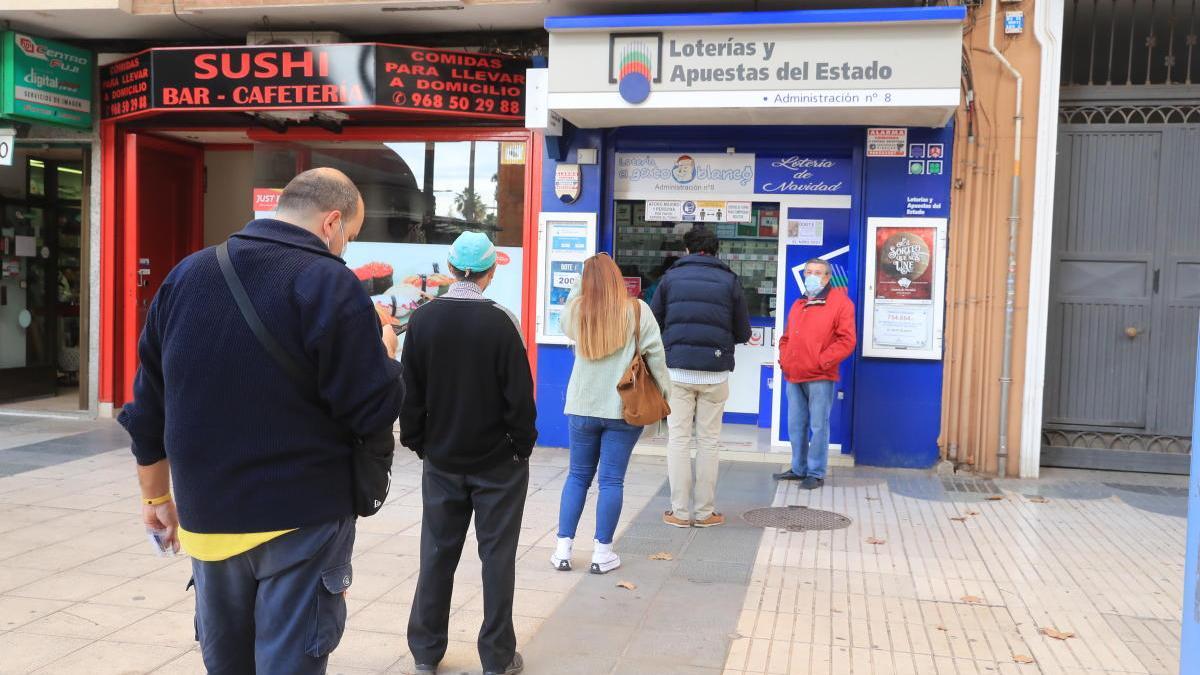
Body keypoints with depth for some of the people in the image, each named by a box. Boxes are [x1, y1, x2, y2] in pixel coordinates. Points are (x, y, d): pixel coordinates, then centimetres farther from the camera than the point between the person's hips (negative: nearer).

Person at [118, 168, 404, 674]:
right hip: (302, 519, -6)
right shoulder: (329, 283, -14)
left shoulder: (185, 275, 6)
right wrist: (382, 358, 3)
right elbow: (377, 411, -17)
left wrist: (156, 496, 21)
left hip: (206, 515, 6)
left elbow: (149, 405, 11)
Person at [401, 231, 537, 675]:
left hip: (441, 460, 3)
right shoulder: (500, 322, -15)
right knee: (497, 556, 7)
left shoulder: (422, 320, -5)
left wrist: (416, 441, 11)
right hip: (497, 461, -3)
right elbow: (520, 395, -13)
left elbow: (409, 392, 0)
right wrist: (523, 444, 0)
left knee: (437, 554, 13)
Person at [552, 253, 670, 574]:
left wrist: (578, 289, 20)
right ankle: (602, 552, 10)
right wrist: (663, 389, 5)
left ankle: (563, 548, 14)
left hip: (582, 407, 3)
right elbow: (655, 354, -7)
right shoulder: (637, 310, -7)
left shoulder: (576, 309, 1)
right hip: (624, 409, -2)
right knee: (612, 480, 4)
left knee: (578, 476, 14)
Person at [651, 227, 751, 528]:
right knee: (709, 441, 7)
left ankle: (680, 512, 6)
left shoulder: (671, 277, 5)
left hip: (678, 370, 0)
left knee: (678, 439, 5)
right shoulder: (729, 280, 5)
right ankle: (705, 512, 11)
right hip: (715, 372, 0)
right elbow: (742, 333, 7)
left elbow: (655, 323, 8)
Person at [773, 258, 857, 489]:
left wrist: (822, 362, -16)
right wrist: (784, 359, 8)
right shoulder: (797, 305, 19)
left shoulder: (840, 302, -4)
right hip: (793, 376, 7)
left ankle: (816, 473, 7)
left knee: (818, 426, -1)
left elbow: (846, 340, -11)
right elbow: (786, 338, 25)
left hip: (820, 377, -7)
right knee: (796, 425, 13)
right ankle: (798, 468, 24)